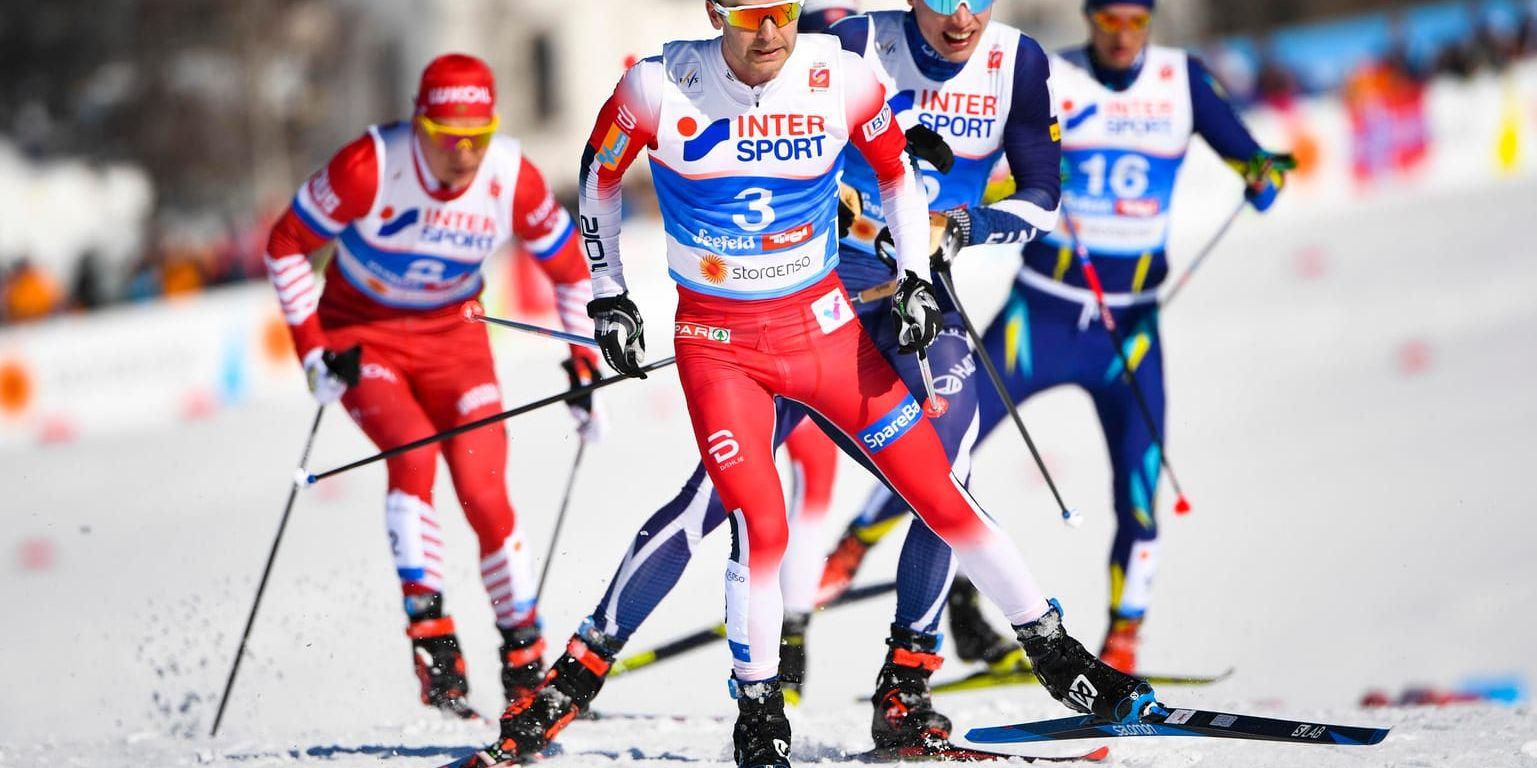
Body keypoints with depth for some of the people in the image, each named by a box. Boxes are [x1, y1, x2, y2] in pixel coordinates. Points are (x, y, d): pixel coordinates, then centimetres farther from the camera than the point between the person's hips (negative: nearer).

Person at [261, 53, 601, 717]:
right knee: (413, 451, -29)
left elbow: (569, 266, 0)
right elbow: (284, 245, -13)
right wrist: (312, 348, -16)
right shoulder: (371, 167, -26)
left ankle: (525, 664, 4)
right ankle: (431, 637, -26)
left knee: (485, 494, -11)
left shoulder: (512, 177, -18)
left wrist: (583, 363, -2)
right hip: (361, 333, -2)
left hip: (453, 335, 2)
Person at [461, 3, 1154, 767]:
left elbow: (895, 170, 9)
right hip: (716, 344, -2)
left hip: (823, 327, 2)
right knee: (759, 527, -16)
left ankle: (1054, 651, 14)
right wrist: (608, 296, 5)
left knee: (937, 491, 0)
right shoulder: (661, 86, -14)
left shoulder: (841, 79, -10)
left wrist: (916, 276, 1)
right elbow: (600, 176, 4)